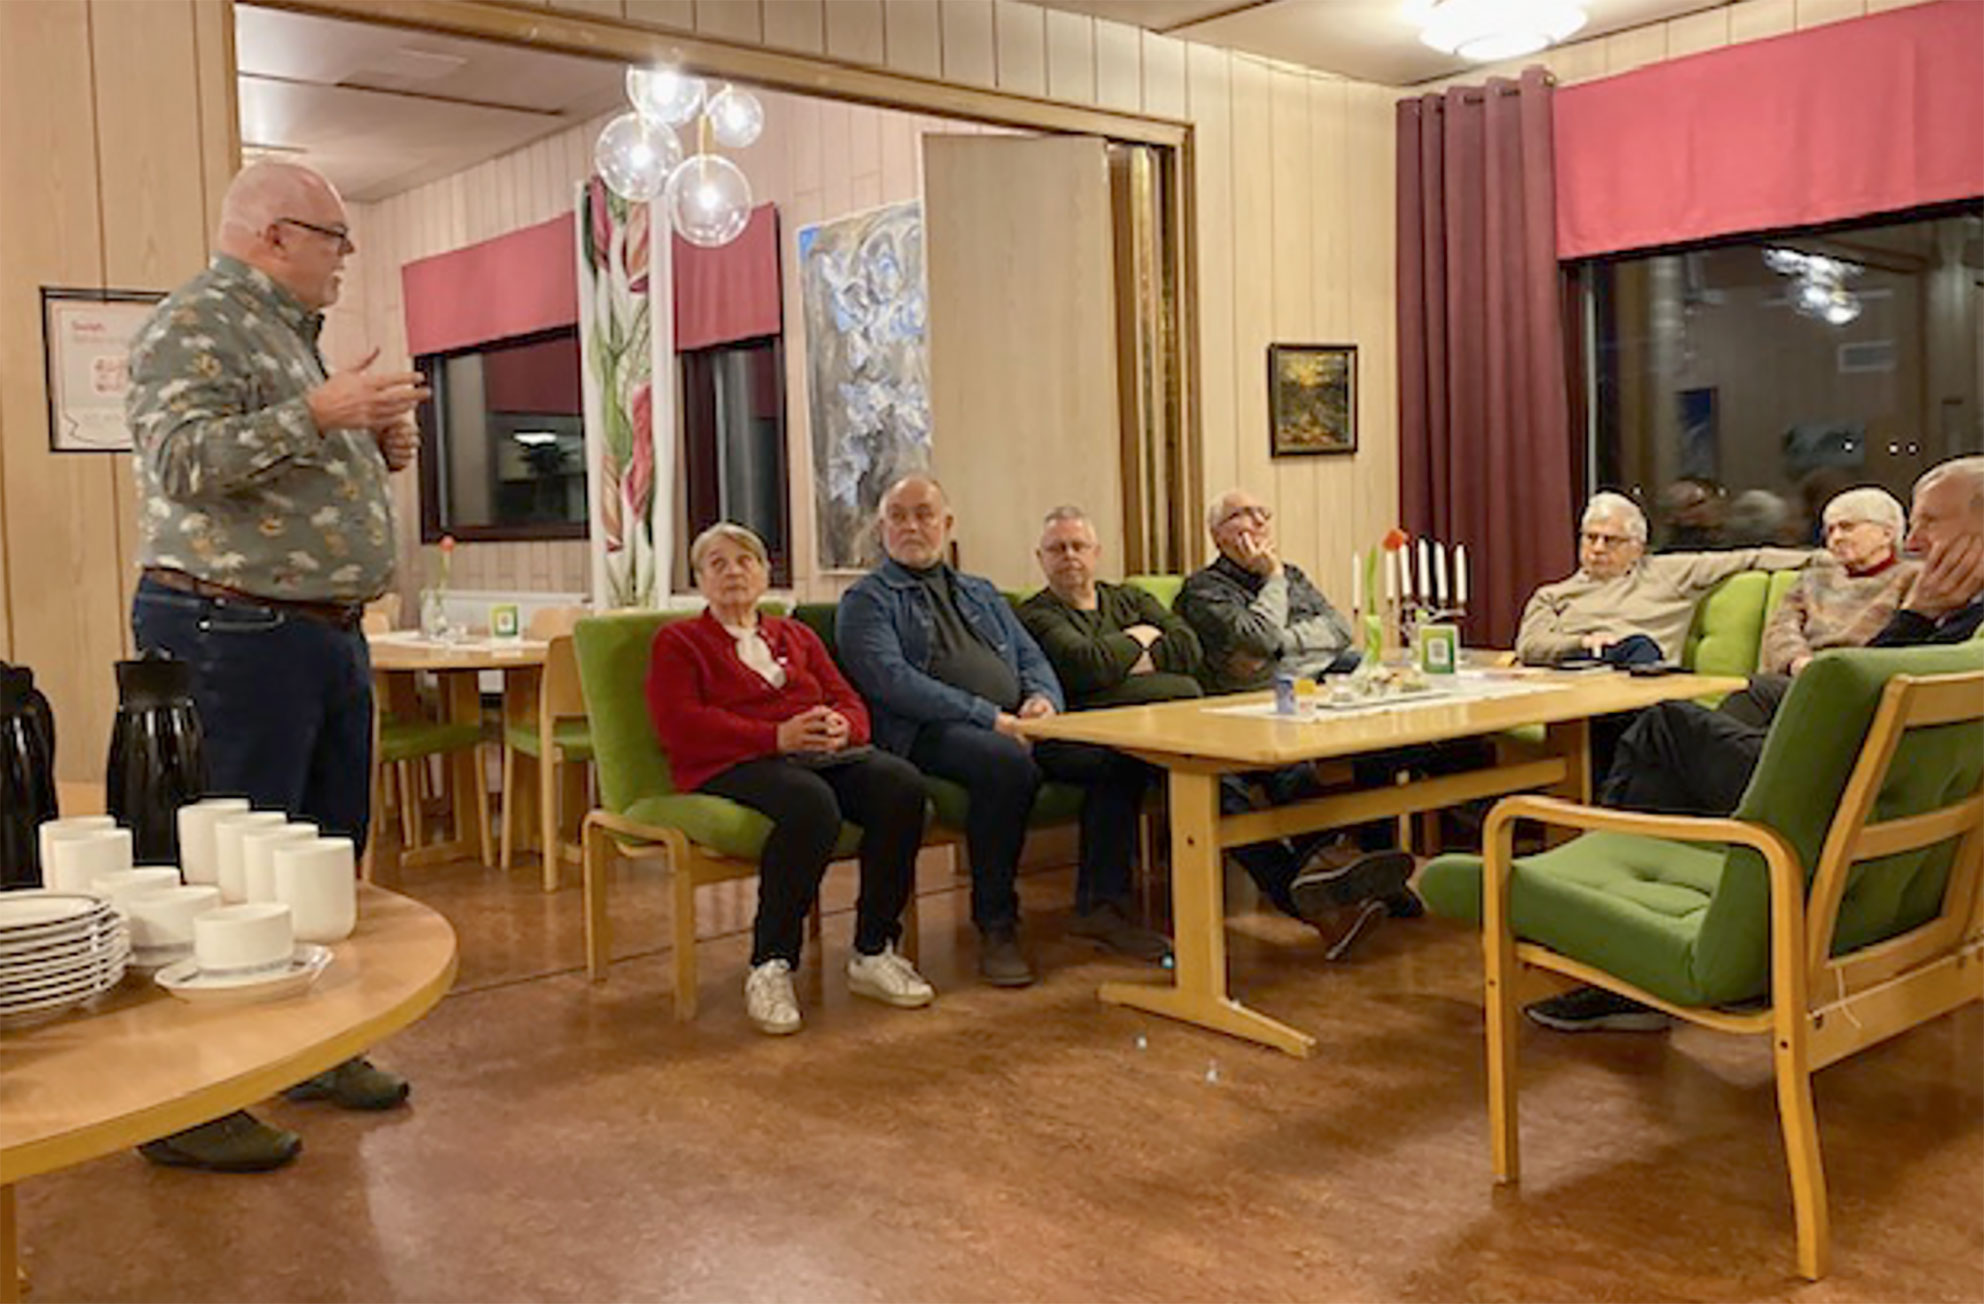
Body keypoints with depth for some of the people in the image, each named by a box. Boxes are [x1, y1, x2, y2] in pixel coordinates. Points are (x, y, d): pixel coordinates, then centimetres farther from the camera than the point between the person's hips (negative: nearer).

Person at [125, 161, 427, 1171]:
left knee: (329, 851, 14)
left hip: (326, 633, 10)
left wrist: (375, 451, 11)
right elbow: (185, 461, -22)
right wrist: (318, 415, -26)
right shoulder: (196, 324, -9)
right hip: (233, 633, -10)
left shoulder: (287, 331, 21)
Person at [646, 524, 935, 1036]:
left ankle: (873, 954, -17)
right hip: (734, 764, -4)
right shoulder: (678, 641, 15)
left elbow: (850, 702, 19)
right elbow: (680, 725, -3)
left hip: (824, 754, 5)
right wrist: (777, 736, -15)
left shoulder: (797, 636, 29)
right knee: (812, 803, -38)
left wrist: (840, 726, -8)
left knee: (902, 784, -27)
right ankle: (769, 966, -26)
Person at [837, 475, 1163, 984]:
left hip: (1016, 723, 6)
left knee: (1119, 751, -18)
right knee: (1008, 763, -37)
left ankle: (1101, 903, -6)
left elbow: (1032, 657, 22)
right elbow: (891, 680, -8)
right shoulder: (866, 600, 8)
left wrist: (1044, 699, -4)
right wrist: (988, 718, -16)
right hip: (928, 733, -6)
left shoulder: (981, 594, 29)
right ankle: (996, 926, -22)